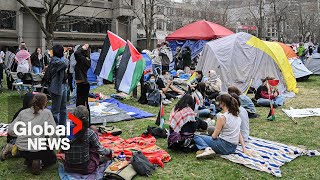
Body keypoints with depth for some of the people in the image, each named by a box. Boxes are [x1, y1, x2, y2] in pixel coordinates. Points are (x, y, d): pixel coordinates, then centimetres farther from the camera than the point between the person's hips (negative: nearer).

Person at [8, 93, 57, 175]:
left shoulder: (23, 112, 4)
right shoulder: (47, 113, -7)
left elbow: (10, 131, 3)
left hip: (21, 150, 5)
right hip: (37, 149, -5)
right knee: (53, 158, 25)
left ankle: (30, 160, 8)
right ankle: (39, 162, -4)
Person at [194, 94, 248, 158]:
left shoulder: (222, 117, -18)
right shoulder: (237, 115, 5)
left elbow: (214, 136, -11)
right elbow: (239, 134, 9)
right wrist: (244, 148, 12)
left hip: (224, 147, -8)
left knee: (196, 137, -2)